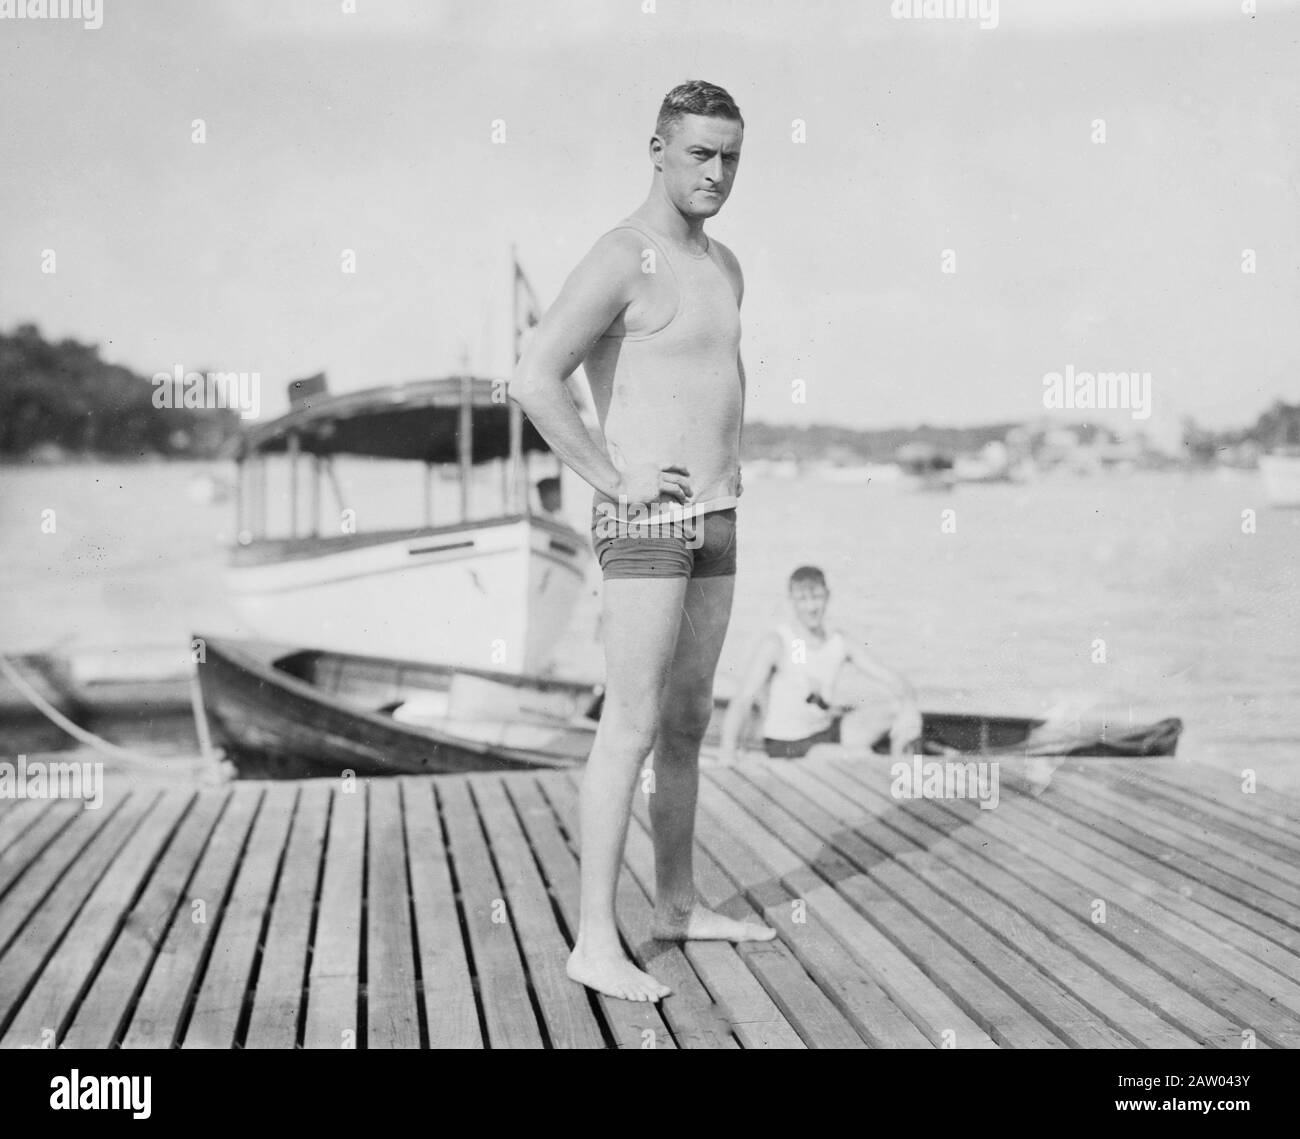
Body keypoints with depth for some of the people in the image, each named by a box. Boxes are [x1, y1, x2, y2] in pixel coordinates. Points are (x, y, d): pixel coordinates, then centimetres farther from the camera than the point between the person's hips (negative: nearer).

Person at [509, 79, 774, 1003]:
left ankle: (680, 906, 24)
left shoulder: (722, 265, 15)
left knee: (689, 721, 14)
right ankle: (596, 942, -10)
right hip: (646, 521, -9)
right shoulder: (621, 260, -13)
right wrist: (614, 479, -19)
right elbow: (533, 381, -23)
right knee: (633, 724, -12)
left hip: (714, 522, 9)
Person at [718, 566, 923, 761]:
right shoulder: (777, 643, -19)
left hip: (828, 730, 6)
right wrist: (728, 745, -44)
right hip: (786, 745, -6)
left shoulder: (840, 644, -5)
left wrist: (908, 705, -29)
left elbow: (896, 681, -5)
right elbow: (742, 700, -26)